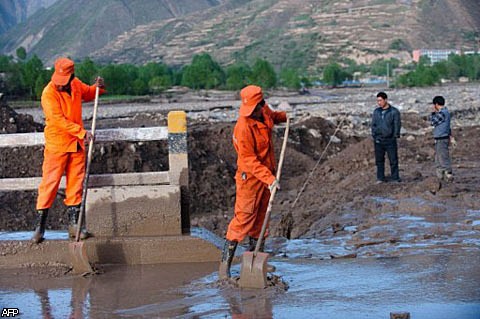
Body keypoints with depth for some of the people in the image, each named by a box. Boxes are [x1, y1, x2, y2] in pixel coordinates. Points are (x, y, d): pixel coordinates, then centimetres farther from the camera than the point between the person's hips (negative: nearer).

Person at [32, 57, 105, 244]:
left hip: (76, 144, 6)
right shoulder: (49, 93, -17)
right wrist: (82, 132, -26)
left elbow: (87, 93, 25)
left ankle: (73, 224, 16)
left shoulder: (76, 85, 2)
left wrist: (98, 88, 3)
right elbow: (59, 120, -23)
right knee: (49, 184, -7)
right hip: (56, 145, -6)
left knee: (76, 184, 8)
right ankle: (39, 227, -3)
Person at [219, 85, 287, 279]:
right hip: (250, 177, -8)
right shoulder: (243, 128, -28)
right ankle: (225, 262, -8)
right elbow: (249, 160, -27)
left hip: (266, 174, 8)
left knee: (261, 215, 13)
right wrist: (269, 178, -33)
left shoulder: (264, 112, -3)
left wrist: (283, 116, 8)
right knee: (244, 216, -11)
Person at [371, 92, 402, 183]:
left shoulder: (394, 111, -2)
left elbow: (397, 124, -1)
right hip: (378, 140, 4)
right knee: (379, 160, 6)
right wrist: (374, 136, 6)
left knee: (393, 160, -2)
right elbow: (373, 125, 15)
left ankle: (395, 178, 3)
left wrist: (395, 136, -8)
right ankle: (380, 178, 13)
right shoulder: (376, 112, 11)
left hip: (390, 140, -4)